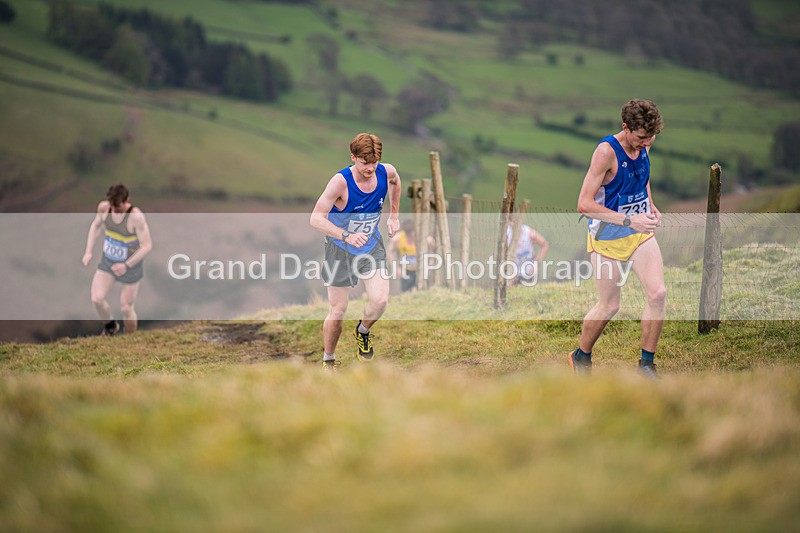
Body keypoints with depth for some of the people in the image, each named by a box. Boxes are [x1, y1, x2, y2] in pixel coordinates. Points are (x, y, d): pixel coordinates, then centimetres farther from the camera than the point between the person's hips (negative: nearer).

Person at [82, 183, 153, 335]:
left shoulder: (136, 216, -31)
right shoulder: (104, 207, -15)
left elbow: (147, 246, -24)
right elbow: (96, 225, 6)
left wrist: (127, 265, -28)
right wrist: (88, 251, -1)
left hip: (131, 264, -4)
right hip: (108, 260, 4)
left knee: (125, 308, 5)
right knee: (97, 299, -11)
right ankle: (110, 326, 21)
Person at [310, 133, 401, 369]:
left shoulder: (386, 172, -12)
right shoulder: (341, 181, -27)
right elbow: (316, 218, -31)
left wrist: (394, 215, 17)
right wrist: (347, 236, -43)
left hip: (371, 245, 3)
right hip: (340, 249, -3)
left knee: (380, 300, -18)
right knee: (337, 312, 1)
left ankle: (363, 332, 15)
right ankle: (328, 360, 25)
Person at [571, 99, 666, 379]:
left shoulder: (643, 145, -2)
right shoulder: (606, 151, -24)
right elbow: (584, 204, -27)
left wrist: (651, 206, 7)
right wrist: (629, 220, -31)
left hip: (640, 232, 6)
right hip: (607, 237, -6)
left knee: (658, 293, -11)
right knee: (609, 306, 3)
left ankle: (647, 364, 3)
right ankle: (581, 357, 29)